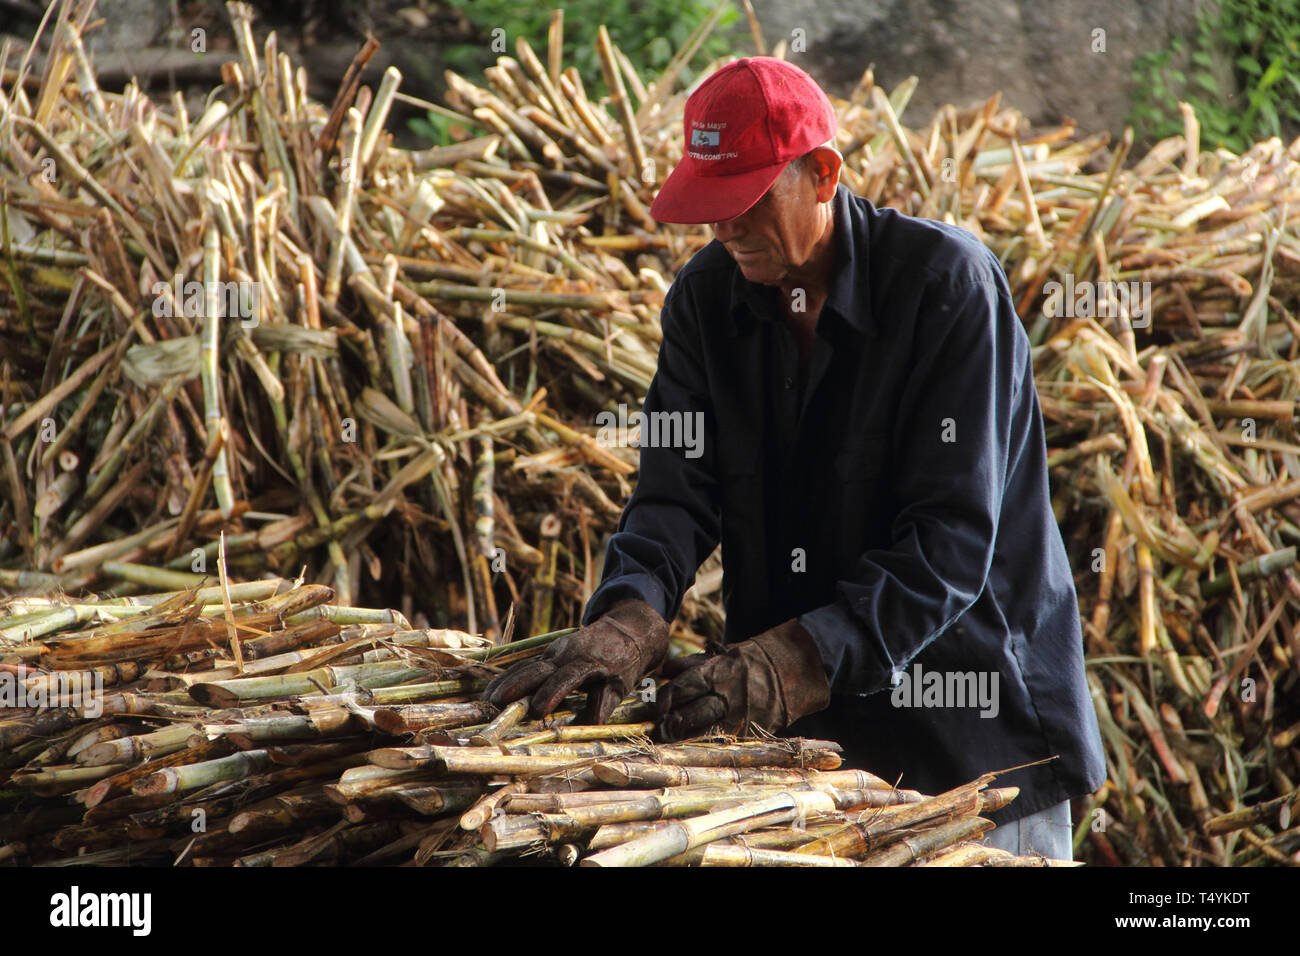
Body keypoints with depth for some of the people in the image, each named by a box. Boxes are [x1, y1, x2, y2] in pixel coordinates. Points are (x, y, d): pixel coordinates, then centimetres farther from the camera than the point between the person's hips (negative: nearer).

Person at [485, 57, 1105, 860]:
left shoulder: (947, 286, -18)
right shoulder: (707, 296, 0)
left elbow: (951, 540, -24)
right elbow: (678, 485, -7)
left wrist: (792, 663, -33)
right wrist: (629, 620, -29)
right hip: (808, 726, 5)